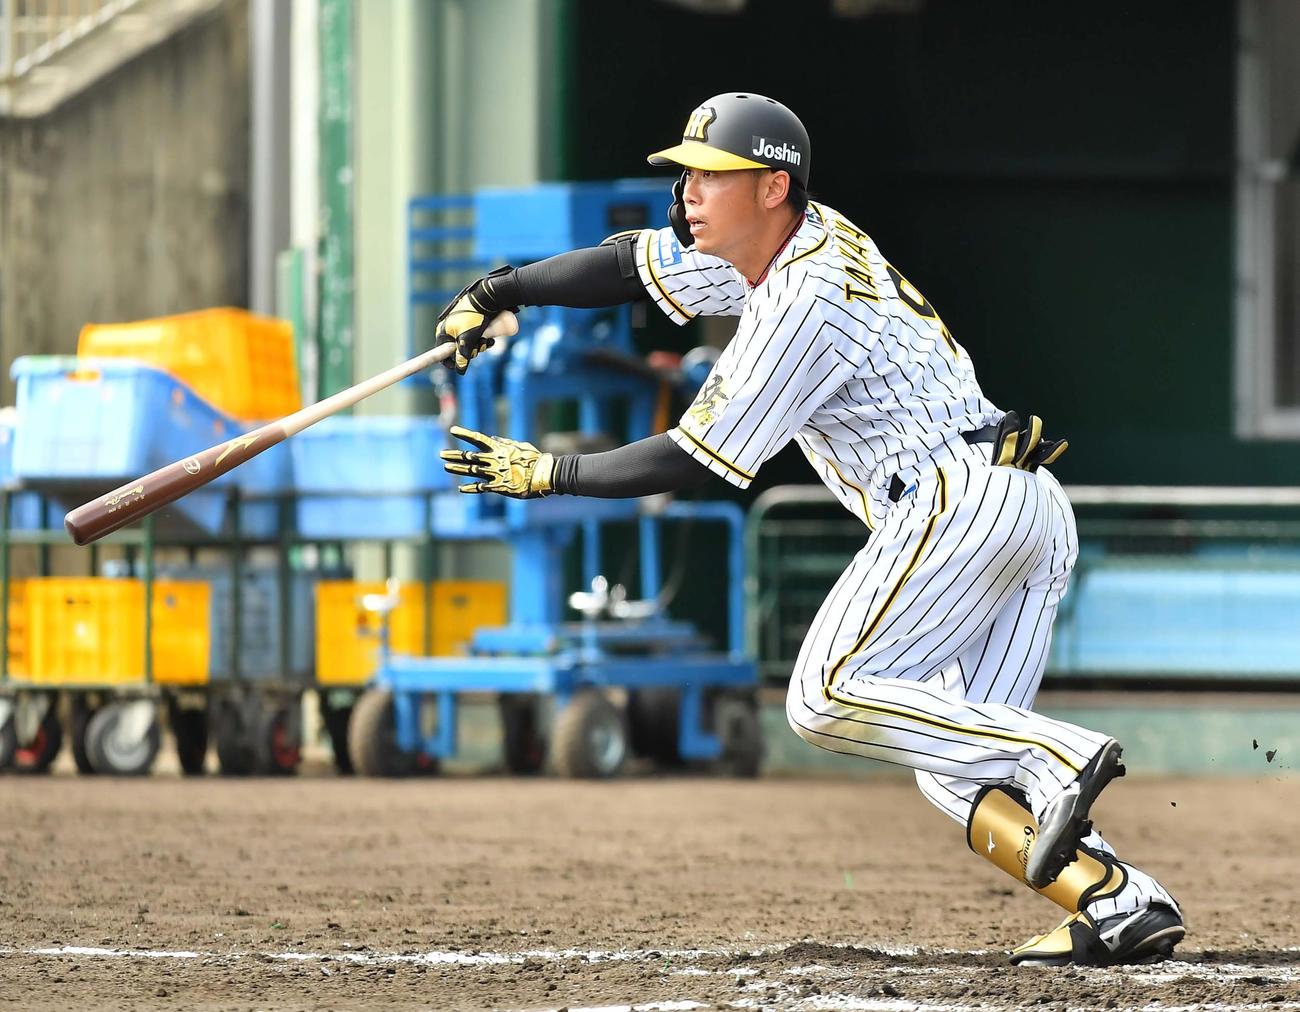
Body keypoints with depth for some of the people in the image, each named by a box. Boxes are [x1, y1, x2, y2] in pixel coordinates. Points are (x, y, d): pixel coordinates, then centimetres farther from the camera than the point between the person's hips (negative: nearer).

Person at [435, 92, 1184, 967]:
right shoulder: (792, 241, 16)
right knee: (953, 770, 6)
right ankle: (1123, 903, -8)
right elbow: (632, 264, 26)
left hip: (960, 502, -10)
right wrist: (499, 292, 18)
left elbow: (697, 460, -11)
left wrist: (551, 475, -4)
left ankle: (1062, 755, -24)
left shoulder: (806, 301, -13)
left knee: (828, 697, -16)